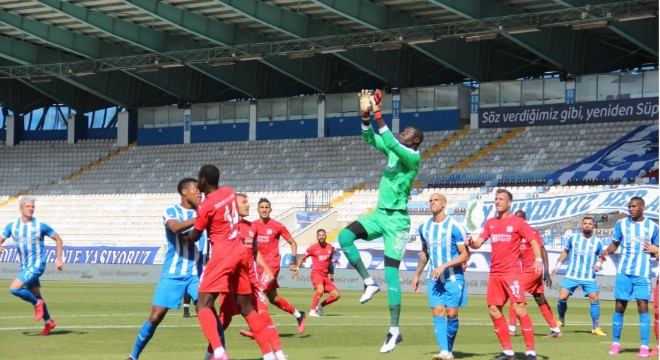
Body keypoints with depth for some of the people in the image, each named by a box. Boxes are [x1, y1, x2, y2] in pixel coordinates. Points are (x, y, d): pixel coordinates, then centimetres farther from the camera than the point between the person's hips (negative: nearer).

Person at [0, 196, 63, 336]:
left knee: (14, 289, -21)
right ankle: (49, 322, 31)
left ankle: (37, 303, 1)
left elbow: (58, 239, -1)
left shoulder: (40, 226, -11)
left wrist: (58, 259, -5)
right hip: (24, 266, 5)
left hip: (37, 265, -5)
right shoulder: (12, 226, -1)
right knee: (36, 295, 14)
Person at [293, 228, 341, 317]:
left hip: (325, 275, 6)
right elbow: (302, 258, 7)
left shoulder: (330, 247, 9)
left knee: (336, 295, 1)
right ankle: (312, 311, -32)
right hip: (316, 273, -6)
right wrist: (296, 269, -1)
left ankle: (320, 306, 19)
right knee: (320, 290, -33)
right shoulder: (313, 248, -3)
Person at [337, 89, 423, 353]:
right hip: (380, 214, 8)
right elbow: (369, 138, 9)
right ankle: (369, 283, -2)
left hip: (397, 219, -7)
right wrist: (365, 114, -6)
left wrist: (378, 115, -31)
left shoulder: (413, 157, -12)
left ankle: (395, 330, -4)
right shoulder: (393, 150, 11)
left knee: (391, 273, -10)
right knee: (344, 237, -15)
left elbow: (390, 142, -28)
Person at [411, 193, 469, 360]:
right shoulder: (424, 227, 7)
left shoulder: (455, 227, -11)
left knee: (451, 314, -4)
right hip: (434, 279, 4)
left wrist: (443, 266, -20)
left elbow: (465, 255, -12)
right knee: (438, 313, -8)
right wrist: (417, 275, 21)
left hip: (454, 278, -4)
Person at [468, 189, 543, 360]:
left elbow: (534, 240, -6)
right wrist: (471, 243, -14)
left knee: (519, 308, -13)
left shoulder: (517, 222, -2)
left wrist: (538, 259, -22)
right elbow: (478, 243, 10)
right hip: (494, 273, 6)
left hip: (512, 271, -6)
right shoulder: (490, 223, 14)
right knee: (494, 310, 4)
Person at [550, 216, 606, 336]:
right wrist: (557, 265, 13)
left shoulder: (597, 242, 2)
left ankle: (595, 327, 1)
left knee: (594, 299, -11)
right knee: (562, 297, -9)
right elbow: (565, 251, 17)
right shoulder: (573, 238, 4)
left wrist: (598, 264, -9)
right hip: (571, 275, 0)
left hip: (589, 277, 0)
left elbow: (601, 256, 12)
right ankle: (561, 320, 17)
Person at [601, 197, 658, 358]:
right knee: (620, 306, 3)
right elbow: (615, 244, 10)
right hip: (624, 271, 1)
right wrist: (607, 251, -10)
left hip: (642, 273, -1)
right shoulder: (621, 223, 5)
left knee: (643, 306, -9)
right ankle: (615, 343, 14)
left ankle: (644, 346, -5)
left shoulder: (652, 227, 2)